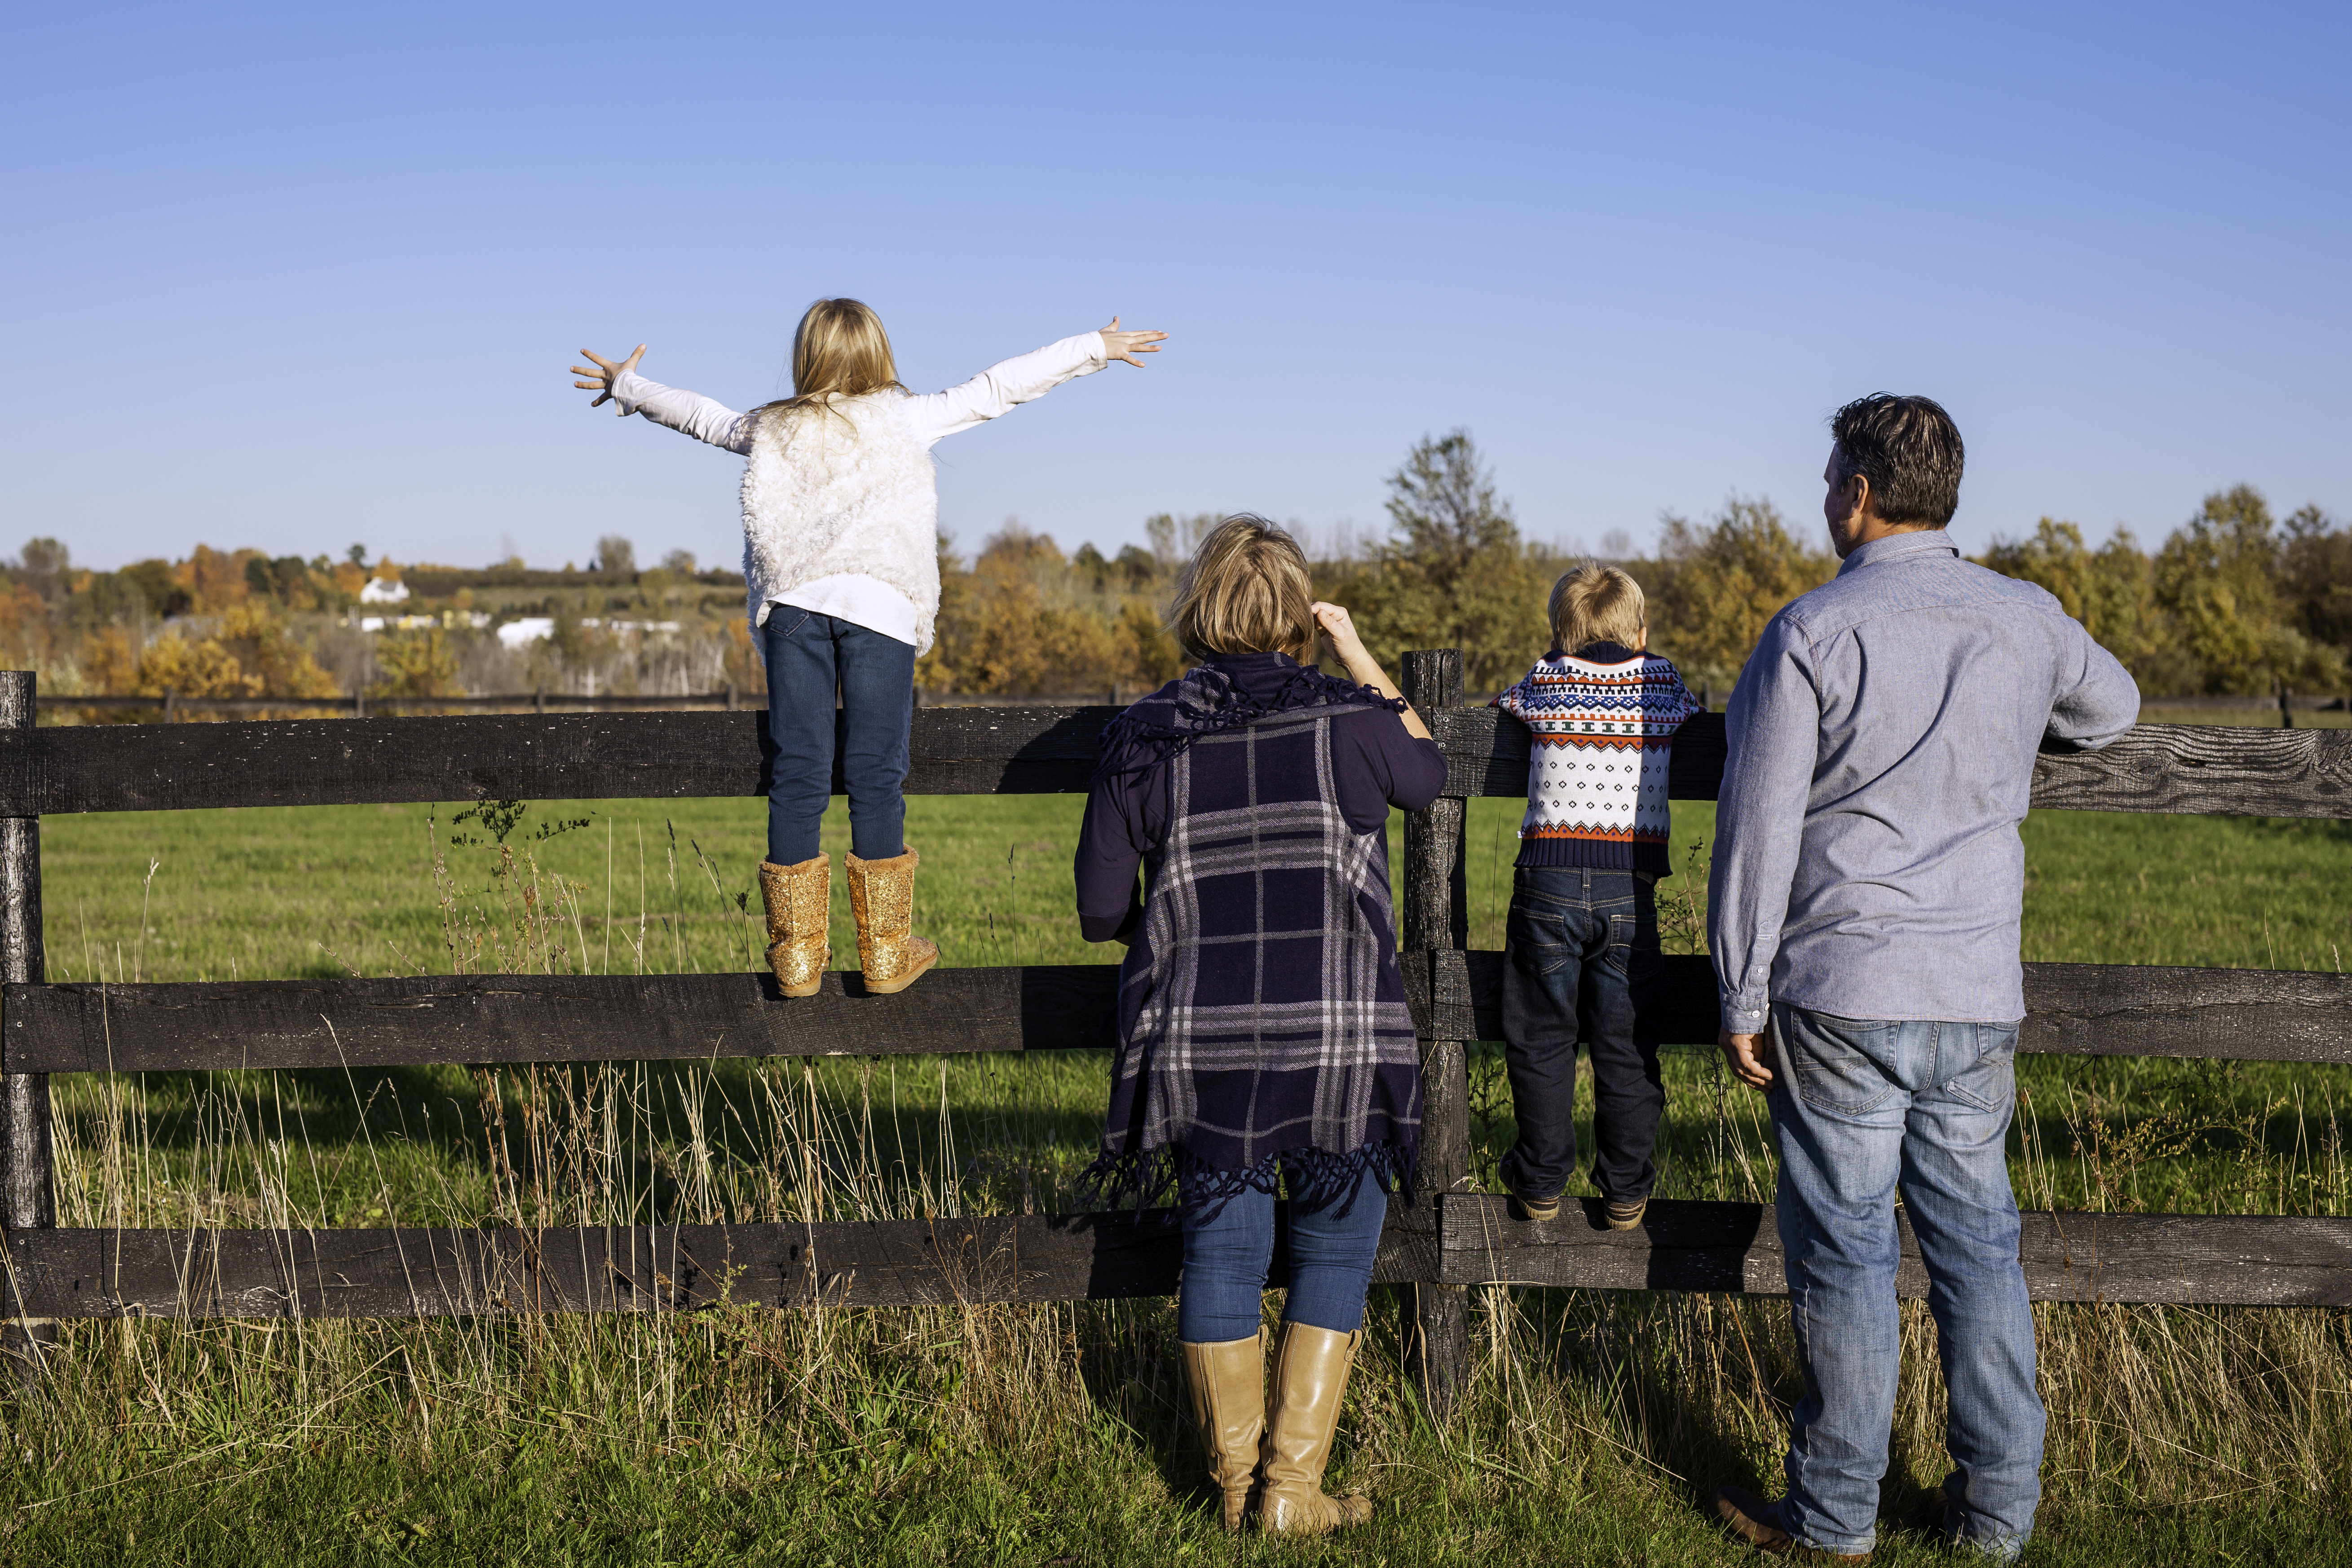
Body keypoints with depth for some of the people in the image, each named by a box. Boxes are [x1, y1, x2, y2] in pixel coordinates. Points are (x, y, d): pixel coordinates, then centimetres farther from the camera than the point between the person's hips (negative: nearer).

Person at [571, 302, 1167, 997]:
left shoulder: (773, 429, 13)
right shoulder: (906, 418, 5)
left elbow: (702, 416, 28)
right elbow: (996, 389, 6)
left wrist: (628, 387, 47)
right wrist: (1094, 347, 14)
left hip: (791, 603, 3)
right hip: (879, 604, -2)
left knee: (797, 775, 5)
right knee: (876, 776, 2)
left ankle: (797, 954, 9)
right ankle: (885, 952, 8)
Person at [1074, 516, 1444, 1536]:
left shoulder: (1143, 739, -3)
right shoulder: (1346, 719, -7)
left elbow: (1101, 911, 1)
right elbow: (1427, 777, 16)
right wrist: (1362, 660, 15)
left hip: (1202, 1046, 2)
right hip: (1338, 1042, -2)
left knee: (1221, 1253, 14)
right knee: (1335, 1252, 12)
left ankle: (1235, 1484, 25)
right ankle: (1293, 1489, 13)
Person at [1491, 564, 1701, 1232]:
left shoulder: (1542, 682, 5)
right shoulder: (1663, 684, 6)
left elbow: (1496, 713, 21)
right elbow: (1696, 723, 24)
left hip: (1549, 882, 0)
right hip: (1629, 887, 0)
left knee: (1541, 1039, 10)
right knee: (1625, 1045, 9)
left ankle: (1540, 1183, 16)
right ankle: (1625, 1191, 15)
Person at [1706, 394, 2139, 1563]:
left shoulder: (1813, 632, -9)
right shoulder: (2027, 620, 6)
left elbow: (1758, 831, -10)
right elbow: (2112, 709, 29)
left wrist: (1743, 999, -4)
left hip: (1842, 994, -4)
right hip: (1978, 996, 5)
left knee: (1844, 1252, 3)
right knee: (1976, 1240, 13)